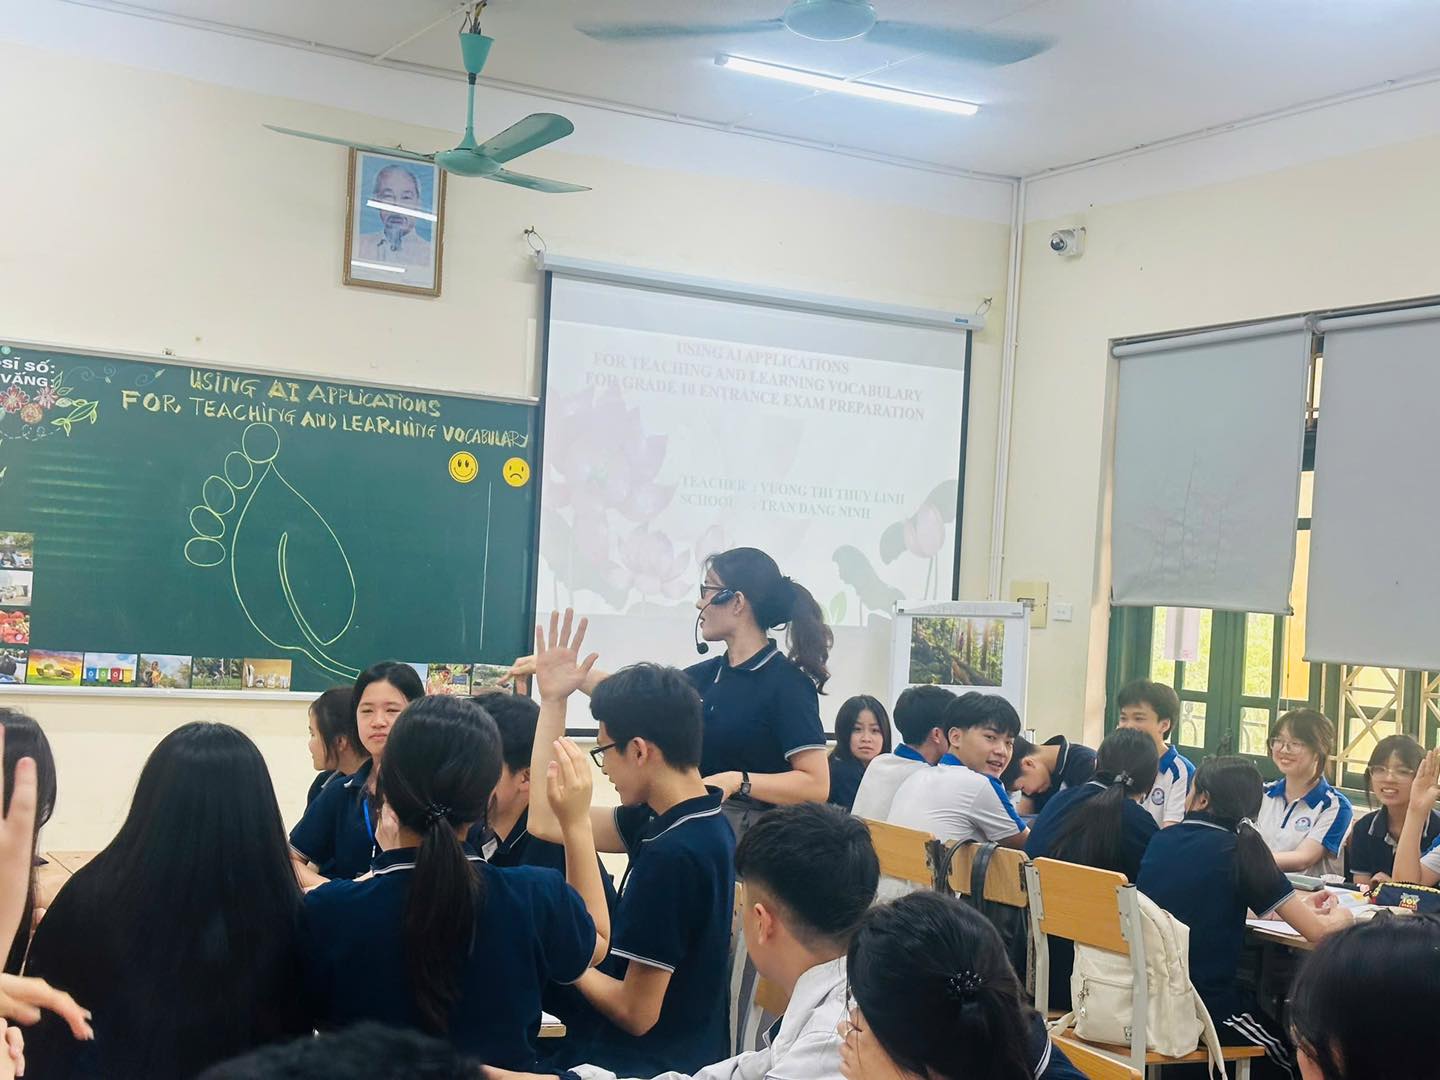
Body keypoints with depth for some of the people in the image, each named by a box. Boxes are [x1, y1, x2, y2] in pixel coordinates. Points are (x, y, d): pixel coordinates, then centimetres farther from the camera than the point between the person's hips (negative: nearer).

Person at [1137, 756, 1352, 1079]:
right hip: (1205, 1004, -5)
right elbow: (1318, 931, -12)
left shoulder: (1161, 840, 4)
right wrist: (1340, 916, 12)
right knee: (1288, 1051, 24)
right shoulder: (1241, 847, -12)